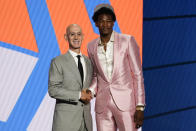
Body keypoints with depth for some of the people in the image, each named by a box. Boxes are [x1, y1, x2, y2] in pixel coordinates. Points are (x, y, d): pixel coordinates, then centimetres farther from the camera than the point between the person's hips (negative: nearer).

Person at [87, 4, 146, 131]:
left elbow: (138, 74, -3)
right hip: (102, 105, 4)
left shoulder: (127, 41, -3)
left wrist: (140, 107, -8)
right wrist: (90, 92, -1)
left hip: (125, 102, -3)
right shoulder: (92, 46, 9)